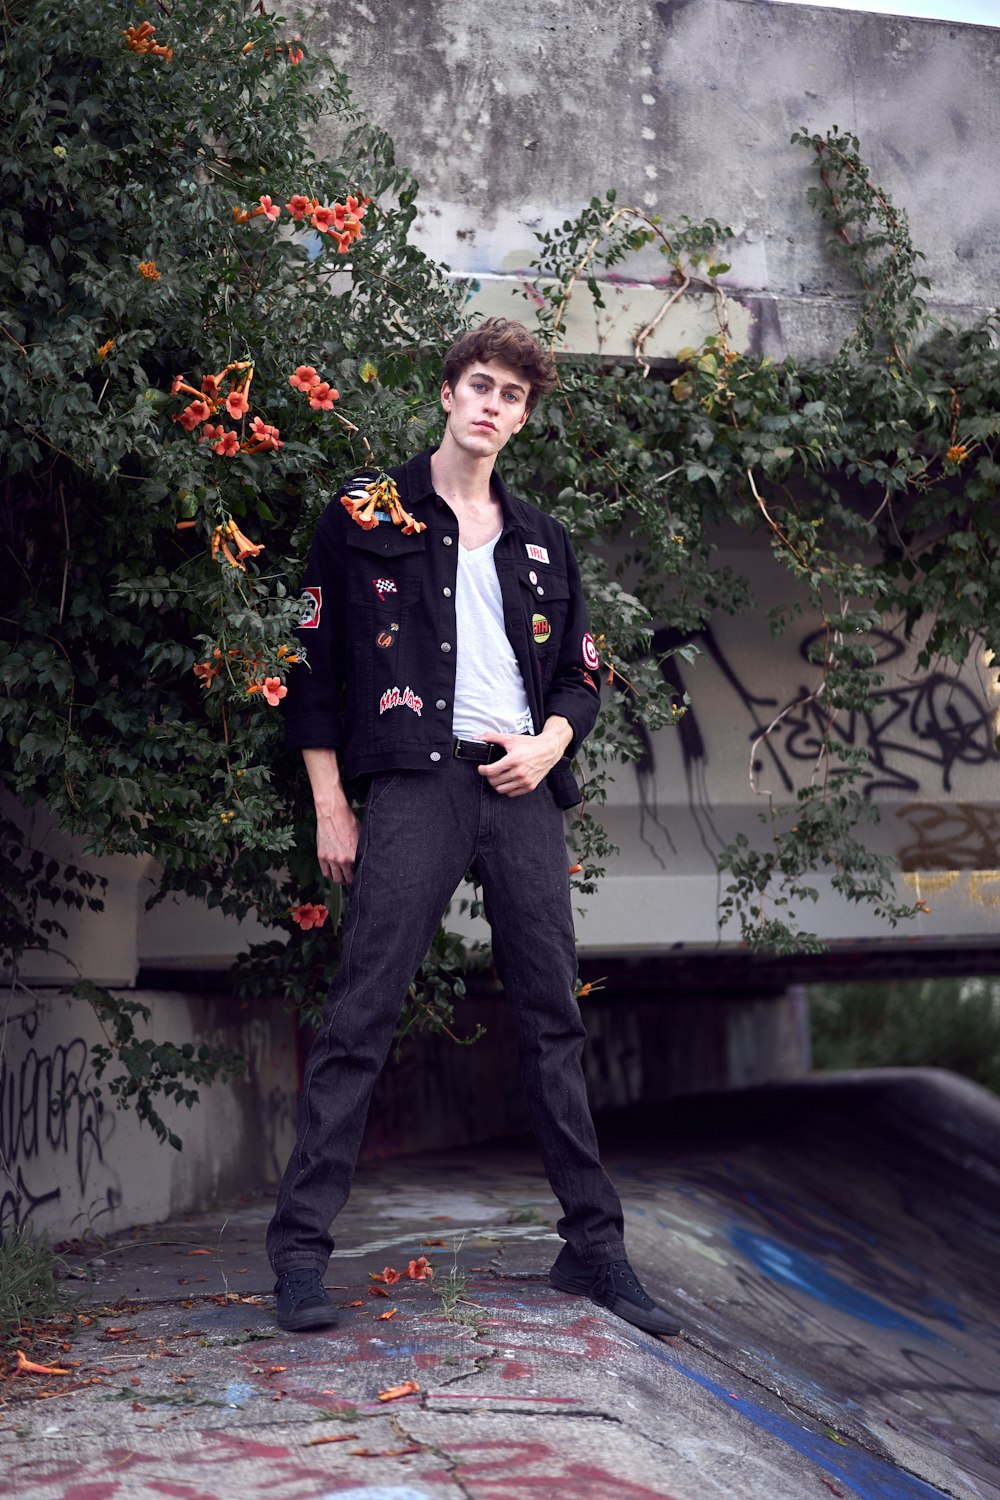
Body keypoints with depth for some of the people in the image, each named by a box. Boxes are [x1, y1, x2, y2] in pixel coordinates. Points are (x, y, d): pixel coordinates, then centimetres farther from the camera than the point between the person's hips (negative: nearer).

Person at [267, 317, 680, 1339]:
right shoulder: (366, 515, 7)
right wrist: (330, 806, -2)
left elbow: (580, 673, 22)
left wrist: (549, 744, 0)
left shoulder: (541, 541, 20)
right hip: (416, 783, -4)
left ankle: (592, 1245, 15)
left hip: (523, 786, 5)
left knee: (553, 1018, 7)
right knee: (360, 1014, -9)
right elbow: (314, 662, 4)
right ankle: (300, 1245, -1)